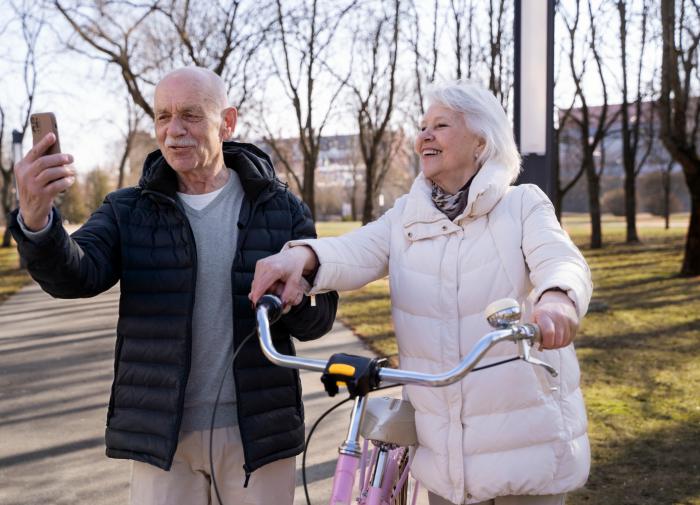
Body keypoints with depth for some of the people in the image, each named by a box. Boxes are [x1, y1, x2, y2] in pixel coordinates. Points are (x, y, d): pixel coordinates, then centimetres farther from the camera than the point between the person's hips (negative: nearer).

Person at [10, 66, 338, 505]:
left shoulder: (281, 208, 1)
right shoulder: (129, 212, 1)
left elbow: (319, 319, 0)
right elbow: (76, 275, -17)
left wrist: (299, 296, -23)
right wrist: (36, 220, -37)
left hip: (255, 433, 0)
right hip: (163, 438, 0)